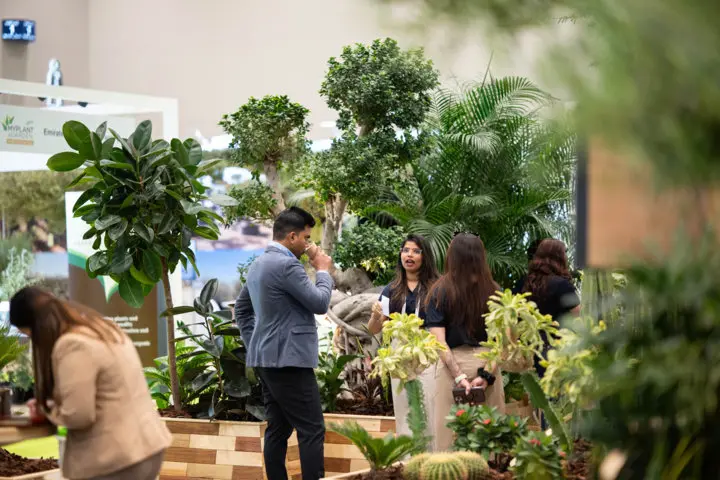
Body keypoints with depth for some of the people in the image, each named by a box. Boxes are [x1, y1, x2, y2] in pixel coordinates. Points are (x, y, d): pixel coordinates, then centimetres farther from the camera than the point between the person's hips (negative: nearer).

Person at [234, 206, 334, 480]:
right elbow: (320, 304, -13)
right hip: (289, 359, -10)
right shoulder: (287, 265, -16)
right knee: (312, 431, -8)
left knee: (278, 429, 9)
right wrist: (323, 271, 2)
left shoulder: (259, 264, 15)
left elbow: (241, 308, 23)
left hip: (266, 358, 10)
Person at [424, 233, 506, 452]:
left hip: (453, 362, -2)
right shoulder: (493, 291, 2)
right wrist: (487, 374, -6)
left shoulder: (440, 291, -3)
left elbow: (439, 341, -9)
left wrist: (459, 376, -11)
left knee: (448, 433, 3)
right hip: (487, 363, 2)